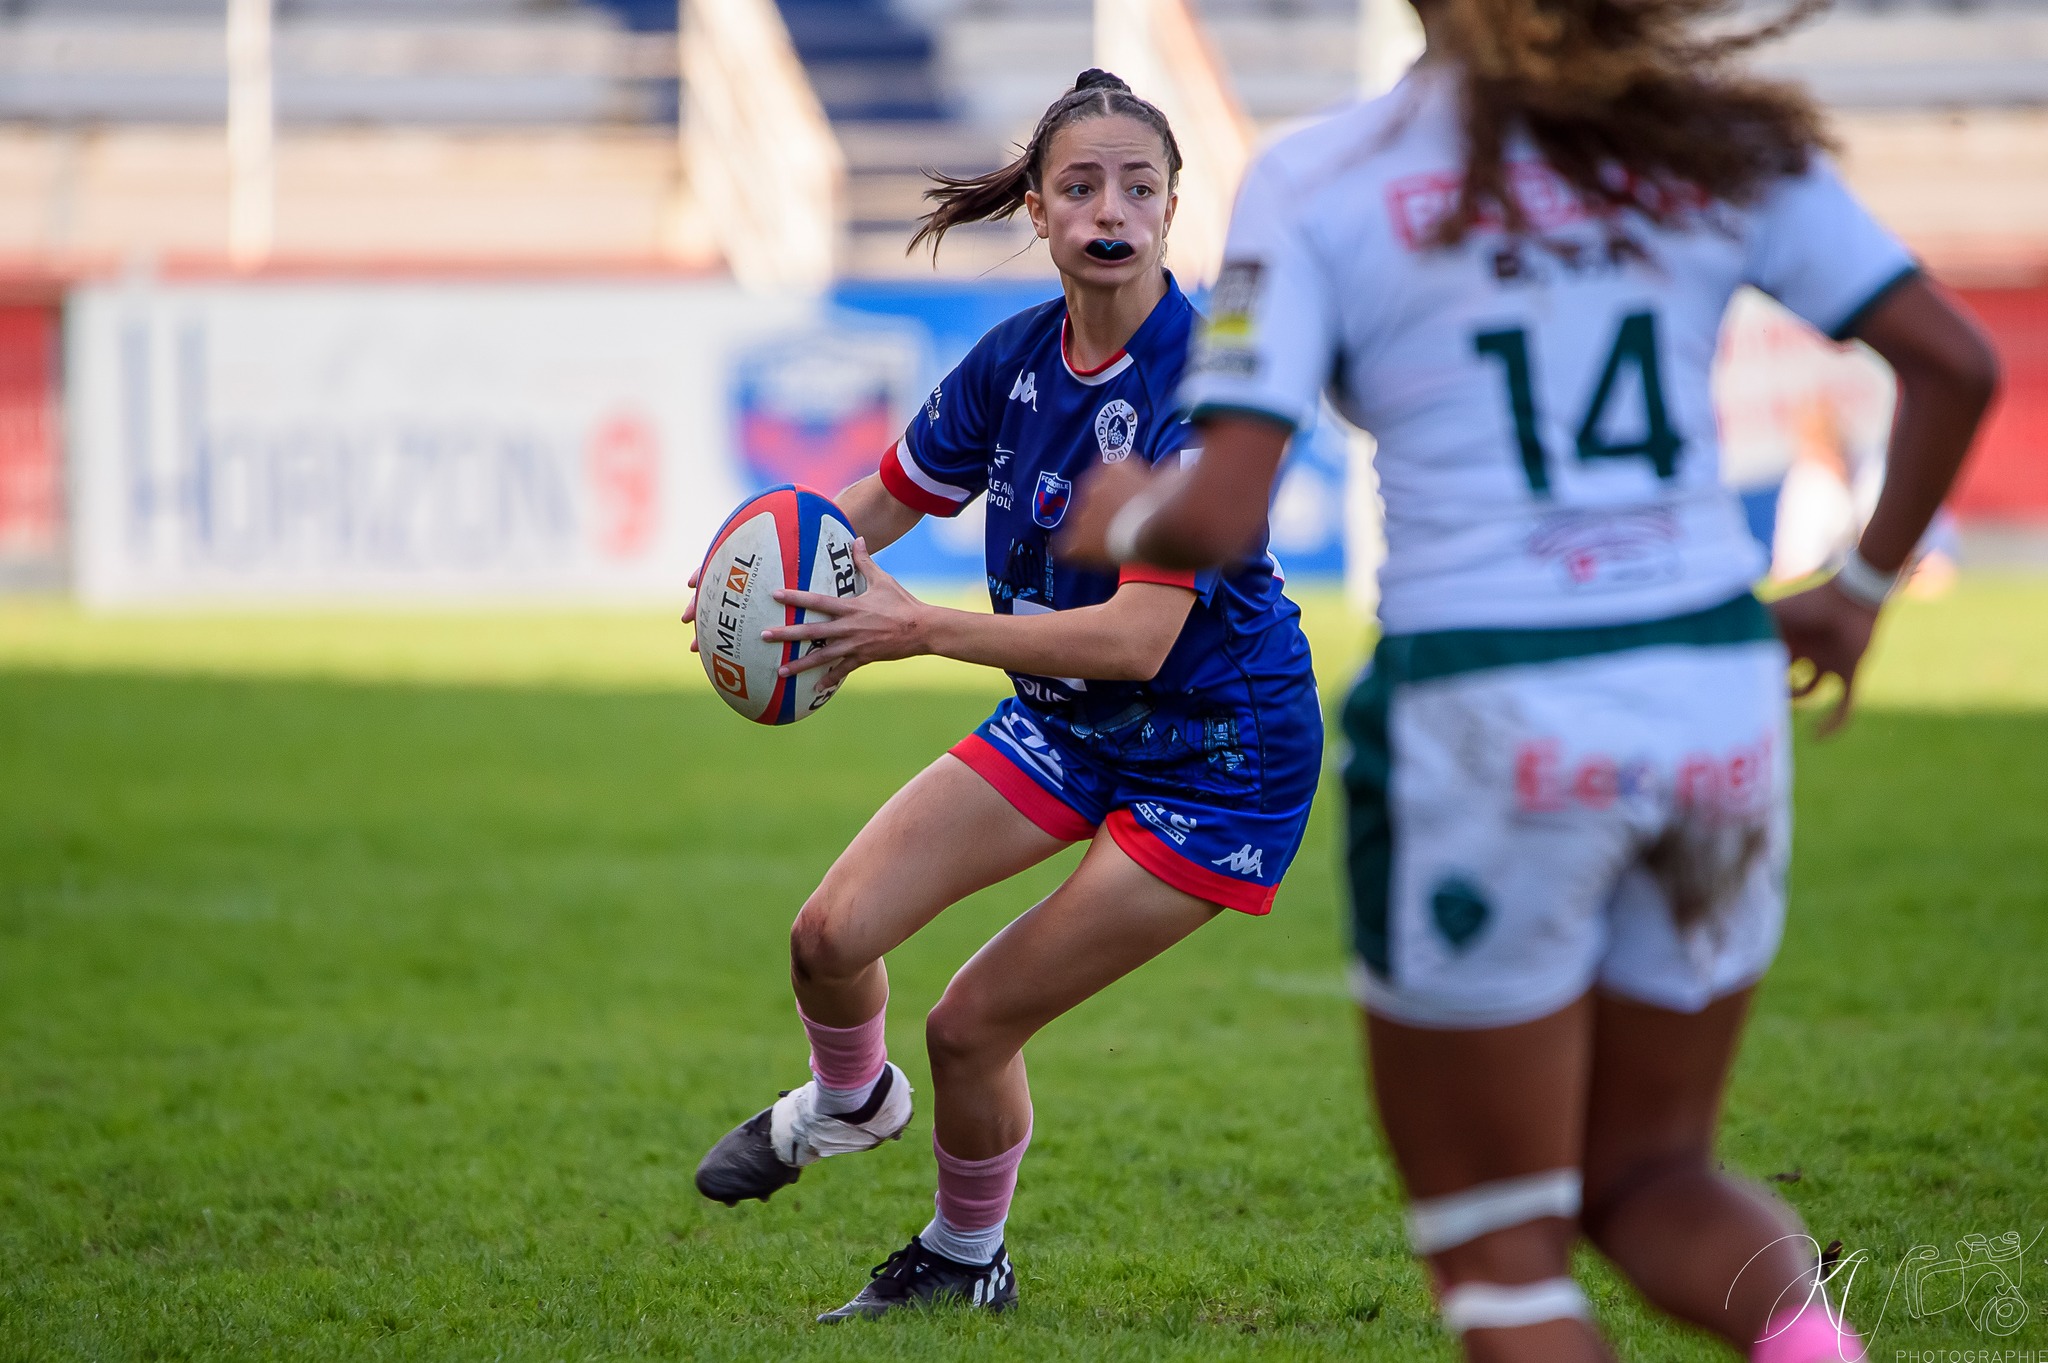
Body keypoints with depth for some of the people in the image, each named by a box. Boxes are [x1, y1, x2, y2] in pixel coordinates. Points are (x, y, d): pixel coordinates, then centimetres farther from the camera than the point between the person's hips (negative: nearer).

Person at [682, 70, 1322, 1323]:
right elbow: (887, 501, 11)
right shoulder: (1016, 358, -4)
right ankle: (847, 1100, 29)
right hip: (1064, 725, 6)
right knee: (832, 937, -7)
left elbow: (1137, 637, -30)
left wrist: (924, 630, -35)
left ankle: (969, 1257, 25)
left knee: (973, 1024, -6)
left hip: (1216, 760, -6)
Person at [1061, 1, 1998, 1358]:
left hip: (1490, 728, -4)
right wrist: (1859, 589, 17)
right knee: (1645, 1173, 21)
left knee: (1498, 1247, 11)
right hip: (1719, 703, 4)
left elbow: (1216, 518, -12)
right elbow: (1956, 361, 4)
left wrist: (1125, 517, 10)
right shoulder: (1726, 145, 6)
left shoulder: (1317, 182, -6)